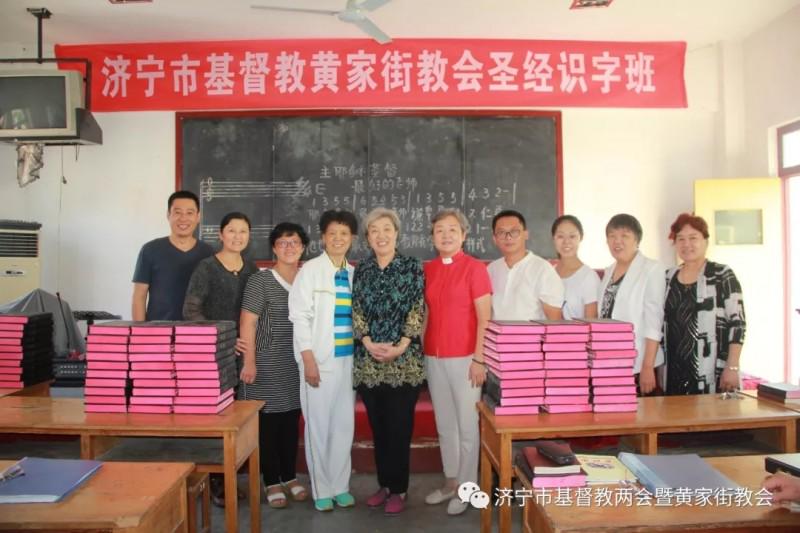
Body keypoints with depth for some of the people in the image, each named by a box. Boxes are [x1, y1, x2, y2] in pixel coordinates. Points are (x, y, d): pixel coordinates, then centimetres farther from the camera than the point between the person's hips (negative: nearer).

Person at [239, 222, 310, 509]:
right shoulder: (260, 280, -7)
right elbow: (247, 323, -9)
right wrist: (249, 362, -13)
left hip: (297, 362, 4)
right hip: (267, 362, -4)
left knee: (291, 420, 13)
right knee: (268, 422, 3)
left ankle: (289, 475, 28)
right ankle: (271, 481, 17)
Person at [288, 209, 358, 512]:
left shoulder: (354, 273, 8)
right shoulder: (310, 270, -4)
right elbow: (300, 316, -8)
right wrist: (309, 360, -13)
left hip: (349, 359, 4)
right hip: (320, 359, -4)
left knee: (344, 425, 9)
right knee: (319, 426, 4)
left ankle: (340, 486, 24)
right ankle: (322, 489, 19)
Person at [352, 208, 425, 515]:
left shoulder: (413, 268, 0)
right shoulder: (361, 270, 9)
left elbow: (417, 311, -5)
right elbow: (356, 311, 5)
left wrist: (401, 346, -15)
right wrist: (368, 343, -10)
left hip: (404, 361, -3)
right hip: (368, 360, 3)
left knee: (399, 428, 2)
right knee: (378, 427, 11)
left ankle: (399, 489, 16)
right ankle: (384, 484, 26)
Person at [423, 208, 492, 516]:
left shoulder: (475, 268, -7)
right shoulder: (427, 270, 8)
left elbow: (485, 318, -9)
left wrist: (479, 359, -14)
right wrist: (419, 352, 10)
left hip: (464, 358, -5)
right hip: (433, 358, 5)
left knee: (467, 426, 5)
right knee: (444, 425, 15)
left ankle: (466, 488, 19)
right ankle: (450, 481, 29)